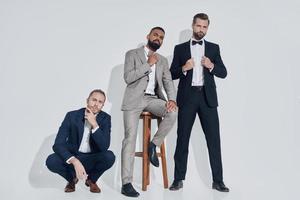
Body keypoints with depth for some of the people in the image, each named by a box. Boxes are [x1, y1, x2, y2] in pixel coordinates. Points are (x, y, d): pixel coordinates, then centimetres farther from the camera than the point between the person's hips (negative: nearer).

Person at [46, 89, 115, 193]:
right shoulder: (72, 116, -15)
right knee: (51, 161, -29)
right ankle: (72, 178, 5)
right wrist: (75, 161, -38)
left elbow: (104, 146, -23)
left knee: (109, 156, -30)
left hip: (92, 159, 1)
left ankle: (91, 179, 3)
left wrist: (94, 125, -34)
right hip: (72, 157, 0)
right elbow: (58, 144, -22)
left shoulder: (105, 118, -12)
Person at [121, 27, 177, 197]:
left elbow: (168, 82, 7)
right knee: (130, 138, -13)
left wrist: (172, 99, -12)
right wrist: (148, 64, -8)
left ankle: (154, 144, -4)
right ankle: (126, 183, -10)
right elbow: (128, 77, -7)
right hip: (134, 99, -3)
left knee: (173, 112, -27)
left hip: (153, 99, 4)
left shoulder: (163, 60, 20)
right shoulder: (132, 54, 7)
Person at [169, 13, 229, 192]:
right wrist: (184, 68, -14)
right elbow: (172, 75, 5)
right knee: (183, 138, 3)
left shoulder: (214, 48, 12)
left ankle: (218, 180, 9)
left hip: (207, 97, 1)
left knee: (214, 139, 0)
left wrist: (211, 66, -12)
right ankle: (179, 179, 11)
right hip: (187, 97, -1)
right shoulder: (180, 48, 9)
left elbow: (223, 73, 7)